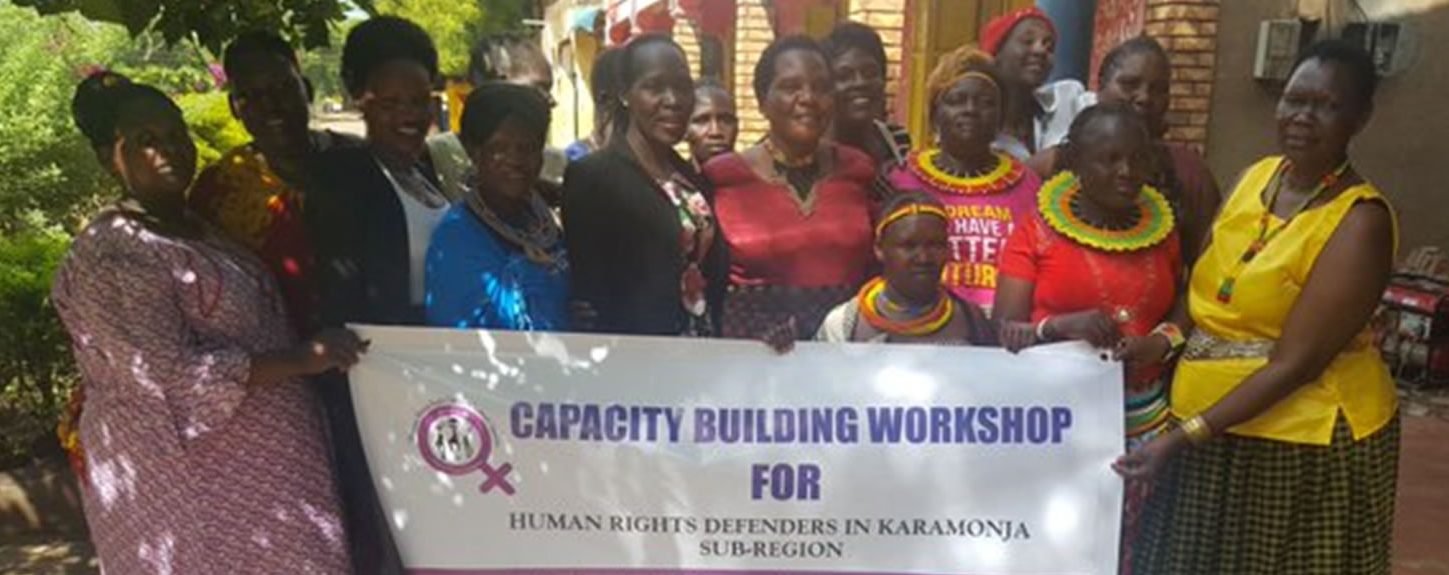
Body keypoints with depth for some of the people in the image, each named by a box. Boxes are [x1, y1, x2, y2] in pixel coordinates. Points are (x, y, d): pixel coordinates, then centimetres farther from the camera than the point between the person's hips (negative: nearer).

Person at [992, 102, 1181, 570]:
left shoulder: (1162, 233, 9)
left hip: (1141, 421, 4)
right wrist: (1059, 326, -24)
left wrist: (1162, 342, -3)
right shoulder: (1038, 233, -3)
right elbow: (1004, 332, -6)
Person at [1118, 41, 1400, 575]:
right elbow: (1203, 291, 10)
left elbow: (1295, 363, -22)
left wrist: (1183, 435, -25)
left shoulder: (1360, 220, -18)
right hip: (1212, 423, 6)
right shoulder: (1257, 176, 2)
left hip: (1302, 437, -6)